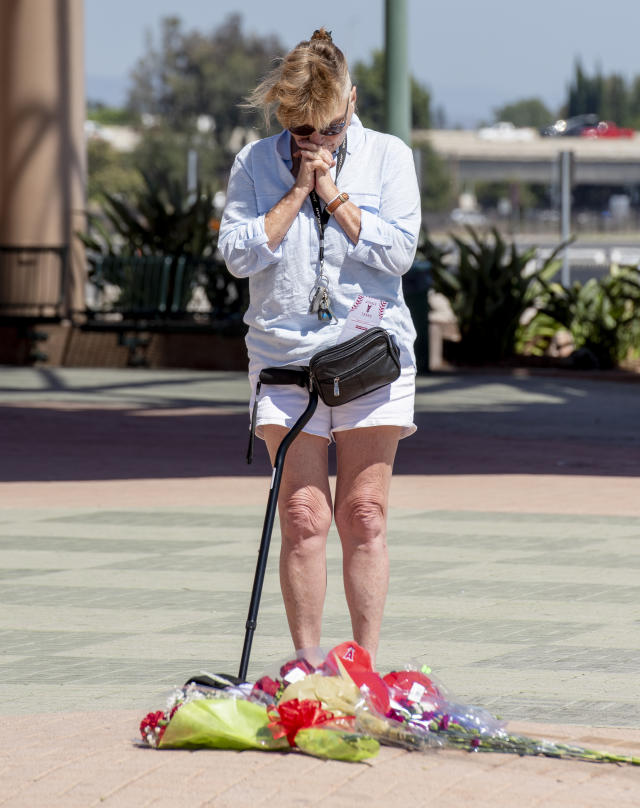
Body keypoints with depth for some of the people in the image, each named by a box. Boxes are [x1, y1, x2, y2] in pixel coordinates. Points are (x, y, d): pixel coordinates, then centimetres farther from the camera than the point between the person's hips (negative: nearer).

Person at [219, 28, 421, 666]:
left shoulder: (388, 157, 5)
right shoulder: (256, 164, 5)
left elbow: (398, 251, -5)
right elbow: (239, 254, -4)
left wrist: (333, 193, -8)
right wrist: (299, 191, -8)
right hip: (285, 352, 0)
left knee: (364, 516, 0)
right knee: (303, 517, -5)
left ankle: (367, 662, 6)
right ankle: (307, 664, 1)